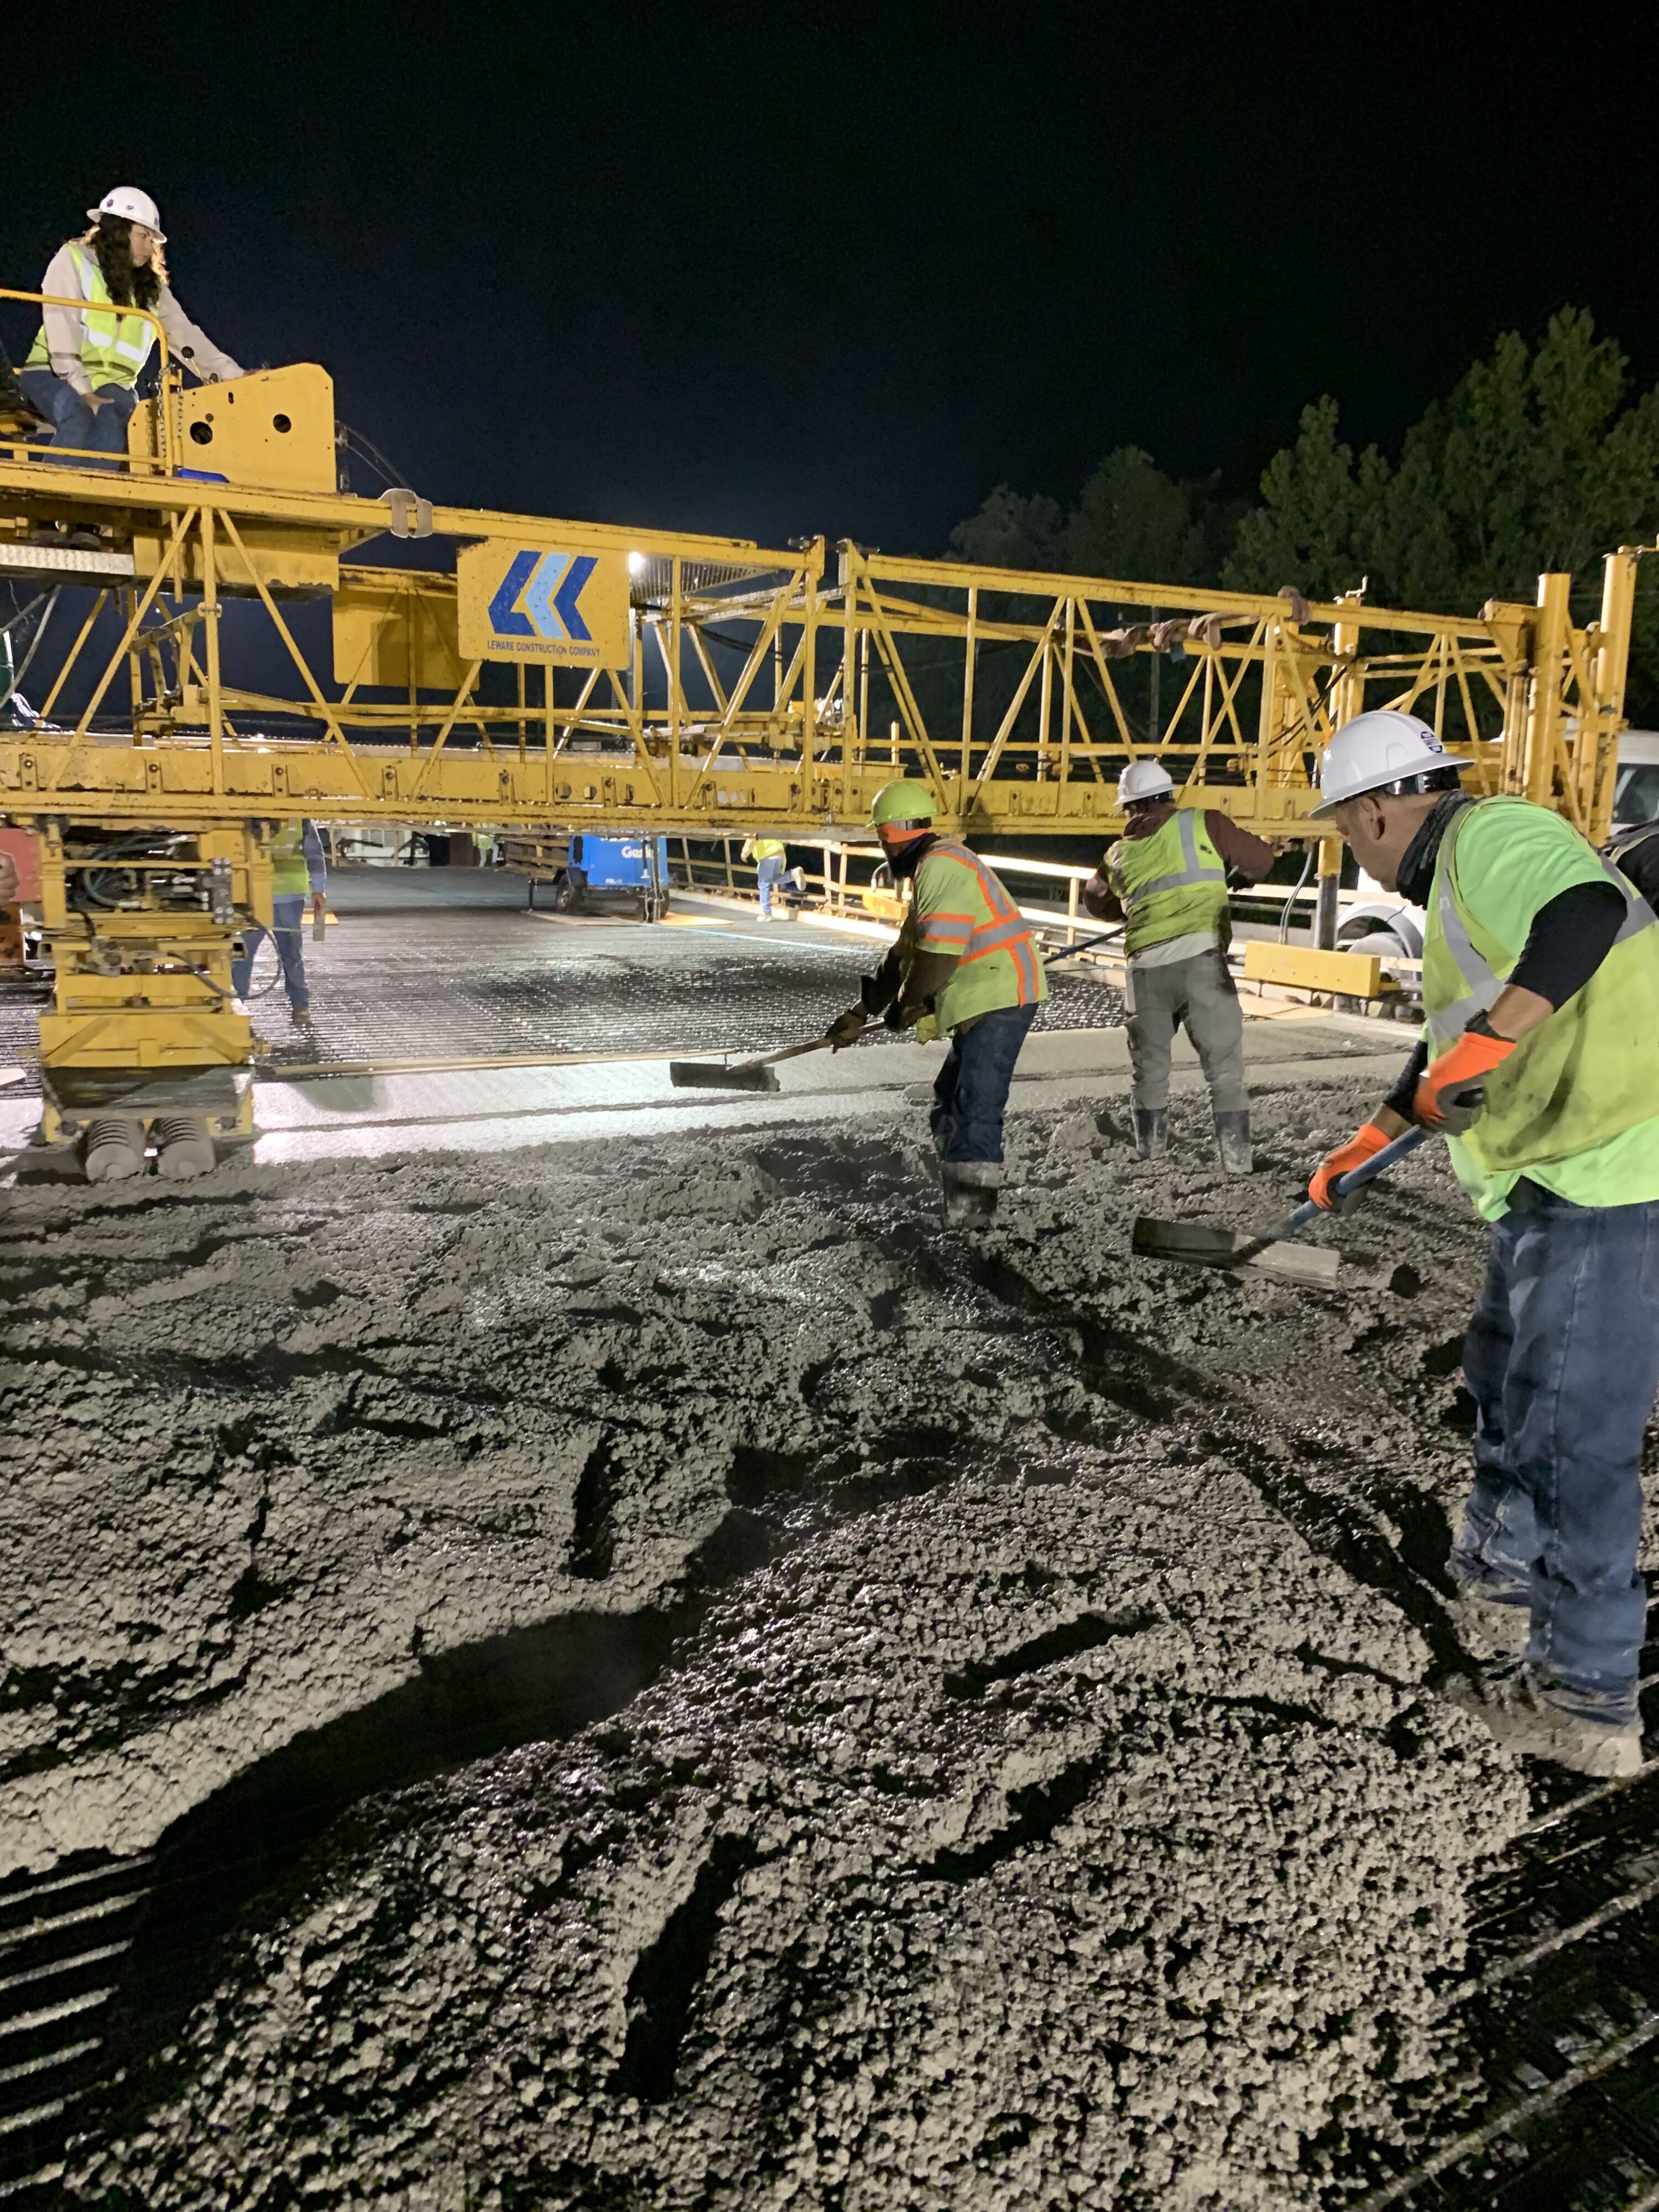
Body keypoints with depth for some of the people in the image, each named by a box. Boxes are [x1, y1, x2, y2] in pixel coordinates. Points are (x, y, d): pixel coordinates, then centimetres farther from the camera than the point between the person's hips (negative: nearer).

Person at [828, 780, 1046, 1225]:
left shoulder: (941, 866, -15)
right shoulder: (930, 870, 20)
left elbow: (939, 952, -22)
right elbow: (906, 953, 23)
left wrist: (906, 1004, -7)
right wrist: (861, 1012, 22)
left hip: (1000, 994, -11)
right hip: (982, 1000, 11)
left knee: (976, 1100, -13)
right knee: (951, 1095, 17)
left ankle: (972, 1200, -11)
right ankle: (957, 1187, 25)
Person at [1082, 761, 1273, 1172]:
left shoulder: (1118, 853, 17)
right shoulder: (1202, 824, 7)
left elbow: (1097, 902, 33)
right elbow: (1260, 859, 14)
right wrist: (1247, 875, 36)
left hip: (1146, 965, 3)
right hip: (1200, 956, -3)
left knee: (1149, 1068, 16)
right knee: (1224, 1067, 3)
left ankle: (1150, 1156, 20)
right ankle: (1237, 1159, 1)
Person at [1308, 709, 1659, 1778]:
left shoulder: (1493, 836, -12)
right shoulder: (1462, 876, 21)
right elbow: (1449, 1054, 32)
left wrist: (1488, 1039, -38)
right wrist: (1368, 1142, 40)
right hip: (1559, 1183, 11)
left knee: (1571, 1435, -3)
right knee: (1505, 1377, 25)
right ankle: (1502, 1583, 46)